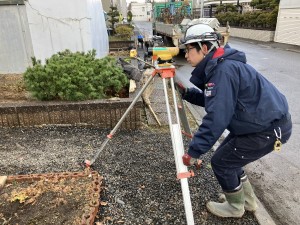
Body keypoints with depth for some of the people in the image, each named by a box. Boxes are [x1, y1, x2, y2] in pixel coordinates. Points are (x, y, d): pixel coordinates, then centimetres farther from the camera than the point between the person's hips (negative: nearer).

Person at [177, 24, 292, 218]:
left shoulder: (224, 70, -24)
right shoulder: (217, 66, 6)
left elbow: (217, 117, -29)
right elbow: (211, 100, 16)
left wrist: (194, 151, -24)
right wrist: (185, 93, 4)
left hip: (270, 128, -9)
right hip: (266, 122, 9)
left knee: (221, 162, 0)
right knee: (228, 155, 18)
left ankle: (235, 207, 26)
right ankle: (248, 201, 37)